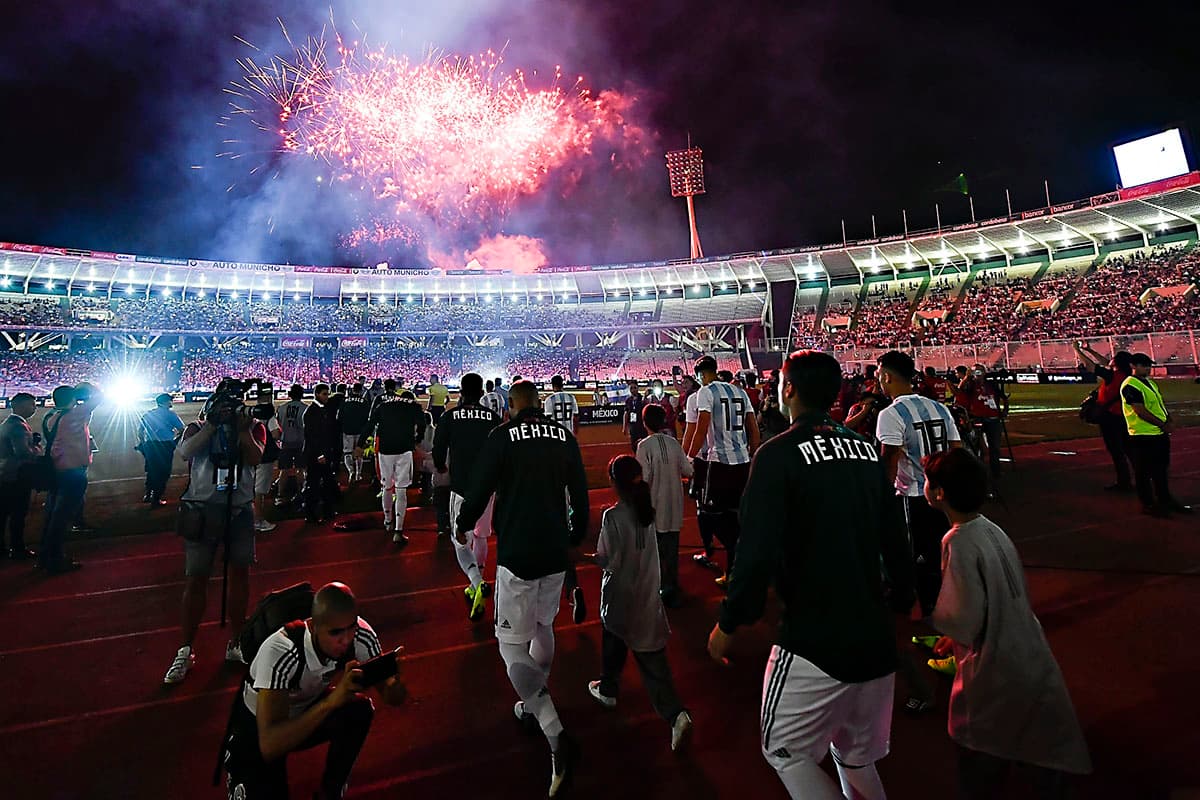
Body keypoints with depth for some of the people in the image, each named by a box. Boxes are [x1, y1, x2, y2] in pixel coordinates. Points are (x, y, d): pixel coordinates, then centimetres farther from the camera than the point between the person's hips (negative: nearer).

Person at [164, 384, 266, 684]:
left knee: (240, 574, 8)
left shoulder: (253, 427, 3)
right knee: (195, 579, 2)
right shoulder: (198, 427, 3)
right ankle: (185, 652, 17)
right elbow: (185, 451, -17)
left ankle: (235, 645, 24)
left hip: (240, 510, 1)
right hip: (202, 510, -1)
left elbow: (255, 458, -12)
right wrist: (212, 424, -20)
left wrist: (242, 429, -19)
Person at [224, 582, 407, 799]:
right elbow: (269, 747, -40)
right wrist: (331, 700, -51)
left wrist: (393, 680, -38)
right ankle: (241, 782, 10)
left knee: (360, 709, -25)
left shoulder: (362, 636, -25)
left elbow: (394, 698, -15)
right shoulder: (280, 653, -36)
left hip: (308, 711, 3)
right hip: (258, 729, -3)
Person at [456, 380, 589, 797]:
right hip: (556, 552, 6)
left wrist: (462, 524, 11)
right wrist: (577, 533, 22)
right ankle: (533, 704, 41)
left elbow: (478, 490, -9)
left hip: (516, 553, -5)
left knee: (512, 645, 2)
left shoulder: (502, 436, -10)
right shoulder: (565, 436, 3)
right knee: (543, 627, 24)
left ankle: (556, 735, -7)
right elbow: (580, 493, 6)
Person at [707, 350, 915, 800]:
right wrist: (899, 598, 24)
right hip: (876, 640, 7)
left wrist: (729, 623, -8)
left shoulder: (779, 454, -16)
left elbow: (757, 552, -20)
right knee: (857, 759, 25)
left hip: (814, 644, -7)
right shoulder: (866, 450, 4)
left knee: (784, 751, 14)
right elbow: (896, 539, 10)